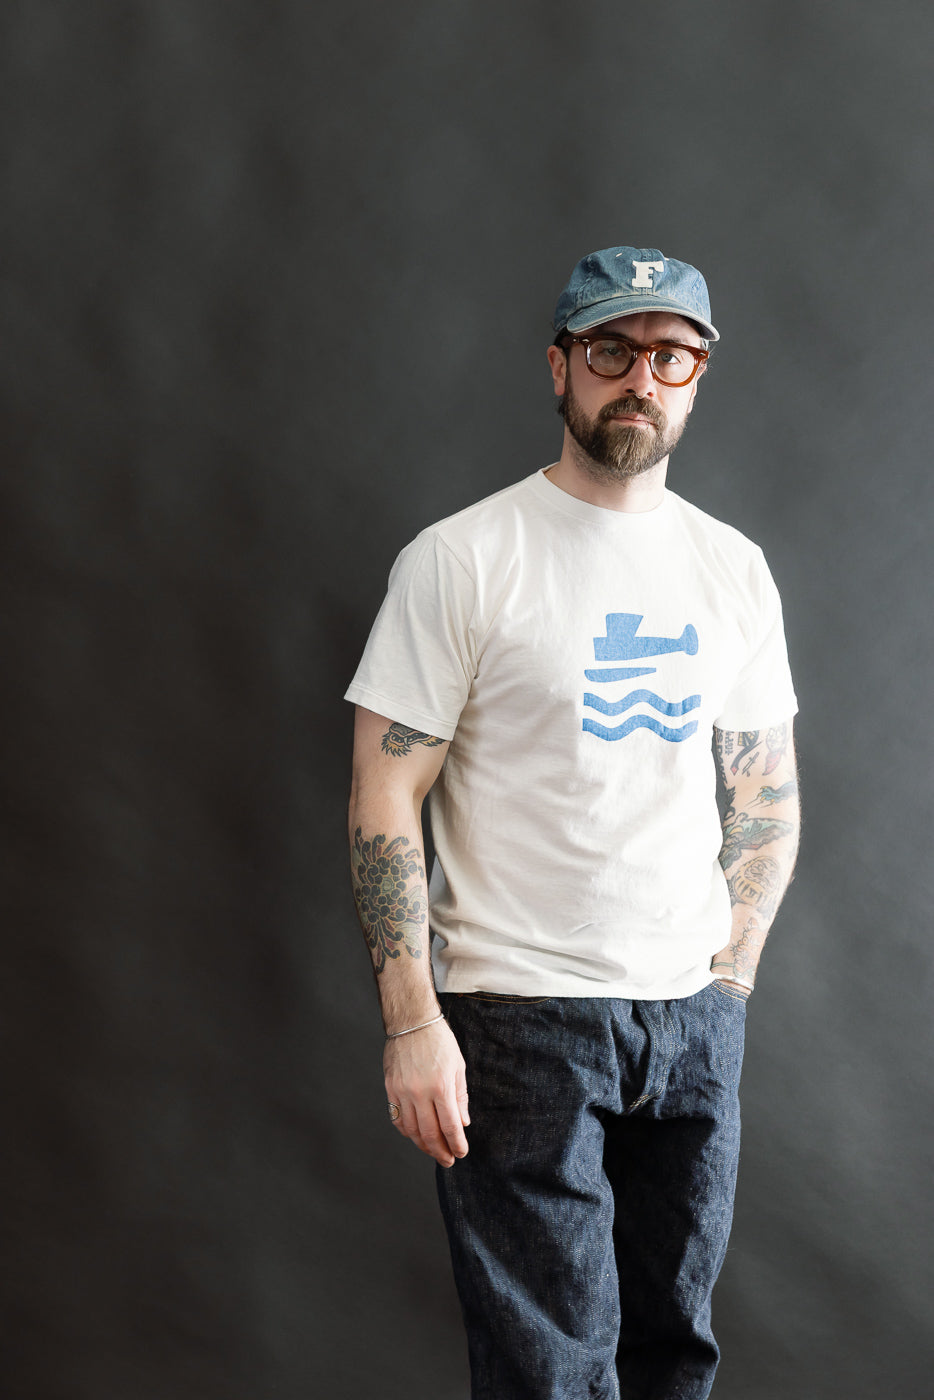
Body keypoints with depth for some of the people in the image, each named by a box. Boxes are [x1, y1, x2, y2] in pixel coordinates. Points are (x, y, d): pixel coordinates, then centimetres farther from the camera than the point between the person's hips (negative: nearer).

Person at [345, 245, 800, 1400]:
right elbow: (386, 796, -9)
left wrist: (728, 981, 6)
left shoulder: (733, 568, 9)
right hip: (521, 1019, -5)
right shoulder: (461, 559, -6)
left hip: (695, 1017, 5)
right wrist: (412, 1022, -15)